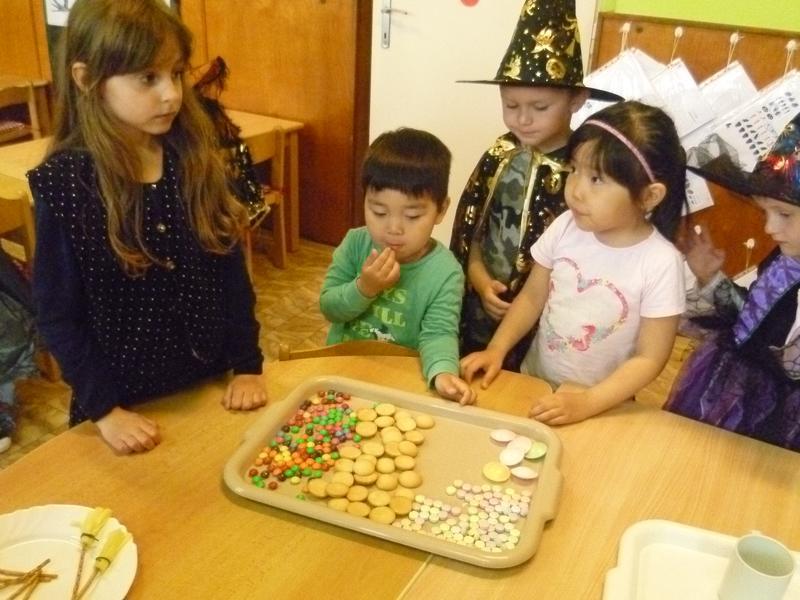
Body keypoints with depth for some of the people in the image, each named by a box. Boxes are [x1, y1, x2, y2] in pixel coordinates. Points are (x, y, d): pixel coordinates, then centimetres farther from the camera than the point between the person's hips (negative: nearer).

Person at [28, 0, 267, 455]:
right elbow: (58, 314, -11)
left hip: (210, 383, 3)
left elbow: (232, 268, -1)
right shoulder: (63, 183, -15)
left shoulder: (197, 161, -6)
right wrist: (104, 408, -14)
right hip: (125, 399, -3)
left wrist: (248, 364, -4)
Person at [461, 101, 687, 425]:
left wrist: (586, 403, -21)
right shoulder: (566, 227, -8)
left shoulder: (661, 264, -18)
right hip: (533, 382, 3)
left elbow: (649, 358, -13)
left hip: (600, 404, -2)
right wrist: (496, 350, -6)